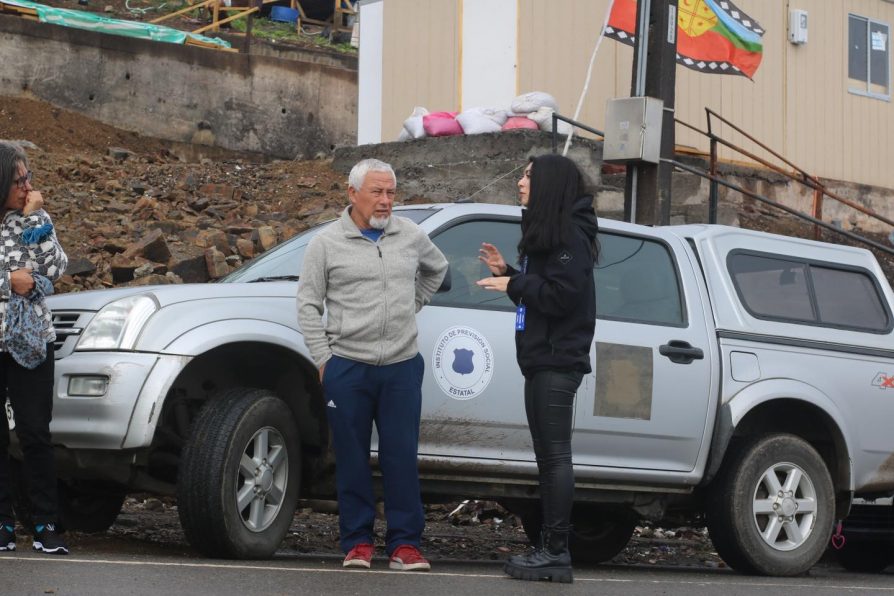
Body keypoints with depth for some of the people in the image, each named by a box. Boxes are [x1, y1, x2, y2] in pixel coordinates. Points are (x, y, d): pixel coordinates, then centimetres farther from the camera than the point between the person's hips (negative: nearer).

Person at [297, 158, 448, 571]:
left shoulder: (411, 237, 7)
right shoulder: (327, 243, -1)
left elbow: (437, 269, 28)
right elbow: (308, 305, 1)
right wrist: (323, 358, -3)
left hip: (402, 367, 2)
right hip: (347, 367, -2)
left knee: (402, 457, 1)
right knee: (352, 459, 3)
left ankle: (404, 543, 6)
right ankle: (357, 541, 12)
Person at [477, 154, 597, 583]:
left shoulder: (569, 235, -11)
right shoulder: (545, 231, 20)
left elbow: (563, 295, -20)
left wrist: (514, 284, -13)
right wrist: (507, 272, 9)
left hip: (557, 363, -11)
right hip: (541, 360, 11)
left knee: (555, 456, -11)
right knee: (547, 456, 10)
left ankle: (556, 552, -11)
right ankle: (549, 548, 14)